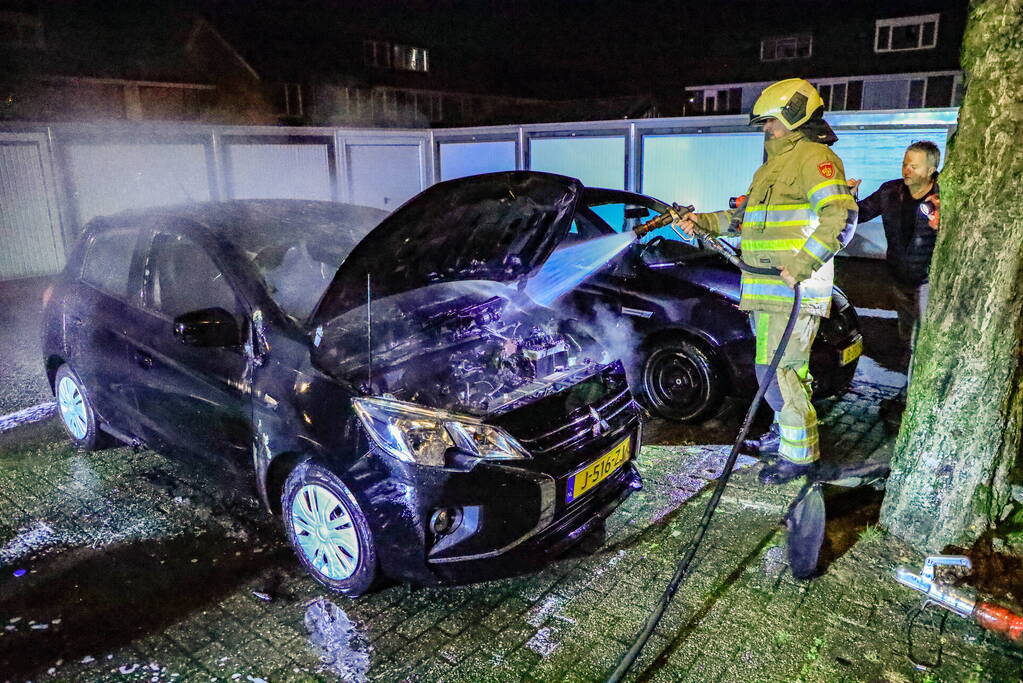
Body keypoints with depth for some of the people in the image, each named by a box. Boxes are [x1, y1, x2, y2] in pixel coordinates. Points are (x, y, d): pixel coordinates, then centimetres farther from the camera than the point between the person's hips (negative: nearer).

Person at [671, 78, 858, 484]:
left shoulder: (814, 157, -8)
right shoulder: (773, 166, 25)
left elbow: (841, 216, -20)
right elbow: (745, 216, 28)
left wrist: (801, 265, -26)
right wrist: (703, 223, 16)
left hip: (794, 289, -9)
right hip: (767, 288, 10)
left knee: (778, 370, -9)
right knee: (787, 367, 18)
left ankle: (799, 454, 2)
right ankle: (785, 431, 32)